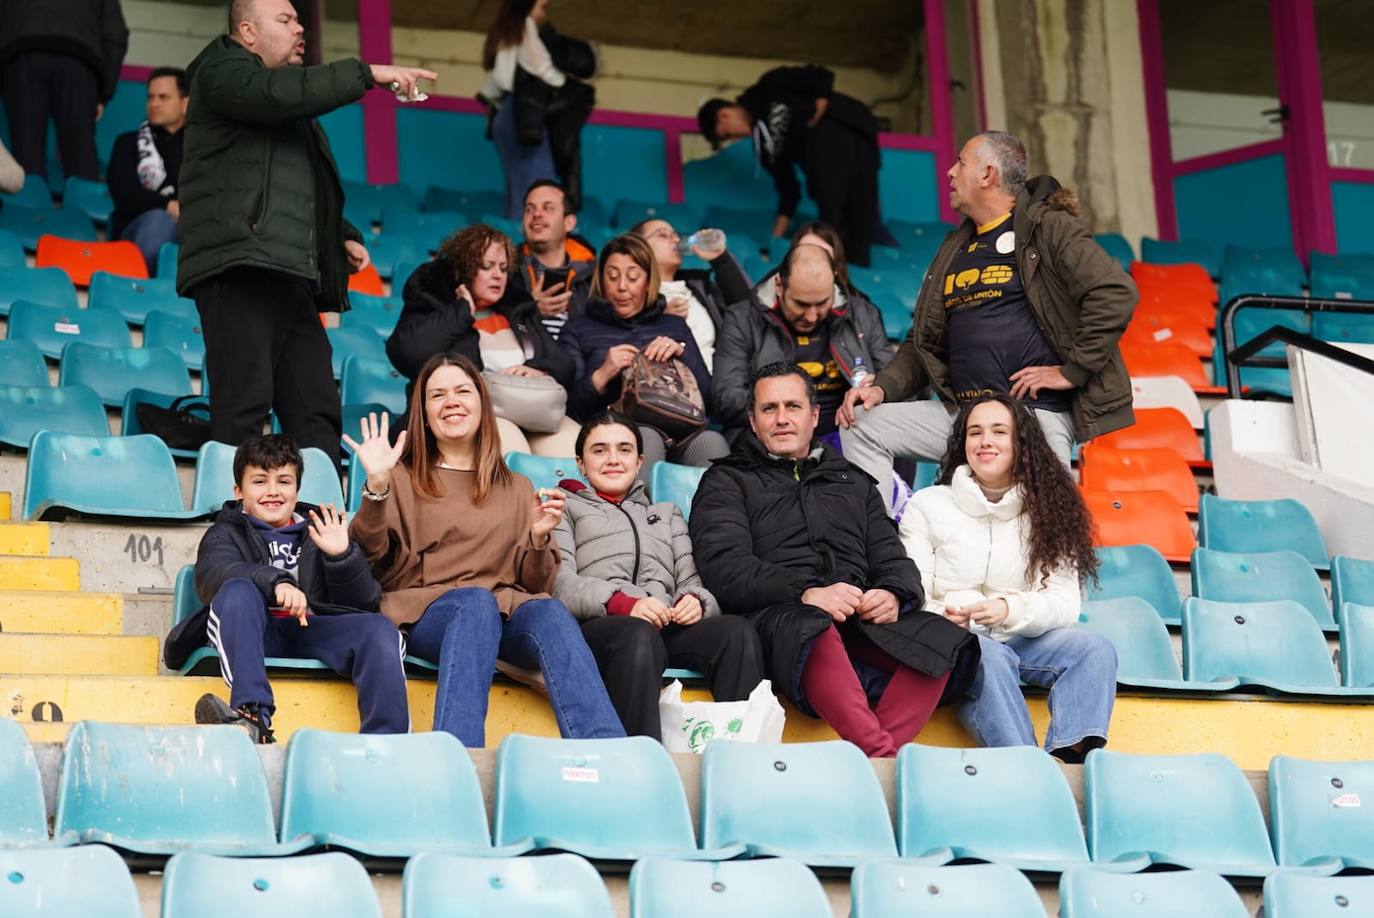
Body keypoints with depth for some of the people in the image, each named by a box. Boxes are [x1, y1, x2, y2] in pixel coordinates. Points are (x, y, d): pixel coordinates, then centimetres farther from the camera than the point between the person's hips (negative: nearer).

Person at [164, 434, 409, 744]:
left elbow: (366, 602, 16)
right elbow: (213, 573, -6)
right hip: (257, 632, -2)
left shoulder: (319, 532, 28)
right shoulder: (226, 533, 22)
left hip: (313, 630, 2)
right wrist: (275, 582, -25)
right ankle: (253, 717, -50)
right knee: (237, 591, -33)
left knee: (380, 630, -26)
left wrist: (343, 556, -4)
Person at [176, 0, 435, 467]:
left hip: (293, 277, 9)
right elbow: (276, 93, -18)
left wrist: (344, 235, 18)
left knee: (317, 414, 1)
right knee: (243, 409, -14)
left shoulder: (295, 111, 30)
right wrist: (366, 74, -15)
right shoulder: (220, 71, 4)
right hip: (240, 269, -9)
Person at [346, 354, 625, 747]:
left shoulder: (517, 489, 27)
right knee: (477, 601, -38)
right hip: (422, 610, -2)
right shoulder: (402, 479, 20)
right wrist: (376, 488, -11)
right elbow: (367, 557, 4)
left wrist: (539, 539, 0)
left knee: (550, 612, -34)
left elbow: (537, 584, 20)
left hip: (508, 612, 2)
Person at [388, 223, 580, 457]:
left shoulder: (520, 309, 28)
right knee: (510, 445, -39)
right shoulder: (431, 305, 13)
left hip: (532, 410, 5)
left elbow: (563, 363, 22)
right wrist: (462, 311, 1)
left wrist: (539, 370, -3)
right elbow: (407, 353, -9)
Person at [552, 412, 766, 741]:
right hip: (599, 626, -4)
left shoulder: (667, 513, 39)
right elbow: (559, 583, 6)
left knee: (737, 631, -30)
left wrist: (695, 601, -2)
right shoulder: (566, 507, 26)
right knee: (639, 636, -41)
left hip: (669, 627, 4)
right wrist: (622, 603, -14)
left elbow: (692, 581, 25)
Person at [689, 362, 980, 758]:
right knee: (816, 631, -42)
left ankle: (873, 759, -43)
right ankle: (882, 757, -55)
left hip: (862, 621, 4)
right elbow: (724, 568, 1)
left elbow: (893, 558, 24)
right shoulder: (728, 481, 18)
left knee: (944, 638, -27)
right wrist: (806, 593, -16)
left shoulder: (852, 483, 33)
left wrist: (894, 595, -4)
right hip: (777, 617, -4)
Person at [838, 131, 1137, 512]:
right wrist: (883, 387, 6)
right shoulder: (956, 248, 23)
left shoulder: (1047, 228, -1)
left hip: (1037, 413, -7)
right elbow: (924, 343, 25)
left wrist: (1071, 370, -14)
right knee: (861, 426, -6)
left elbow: (1115, 293, -13)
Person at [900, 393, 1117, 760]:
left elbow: (1066, 604, -1)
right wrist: (941, 617, -23)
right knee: (990, 659, -36)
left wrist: (1010, 609, -22)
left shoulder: (1046, 511, 11)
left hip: (1023, 640, 3)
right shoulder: (927, 505, 8)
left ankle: (1072, 756, -50)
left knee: (1096, 649, -25)